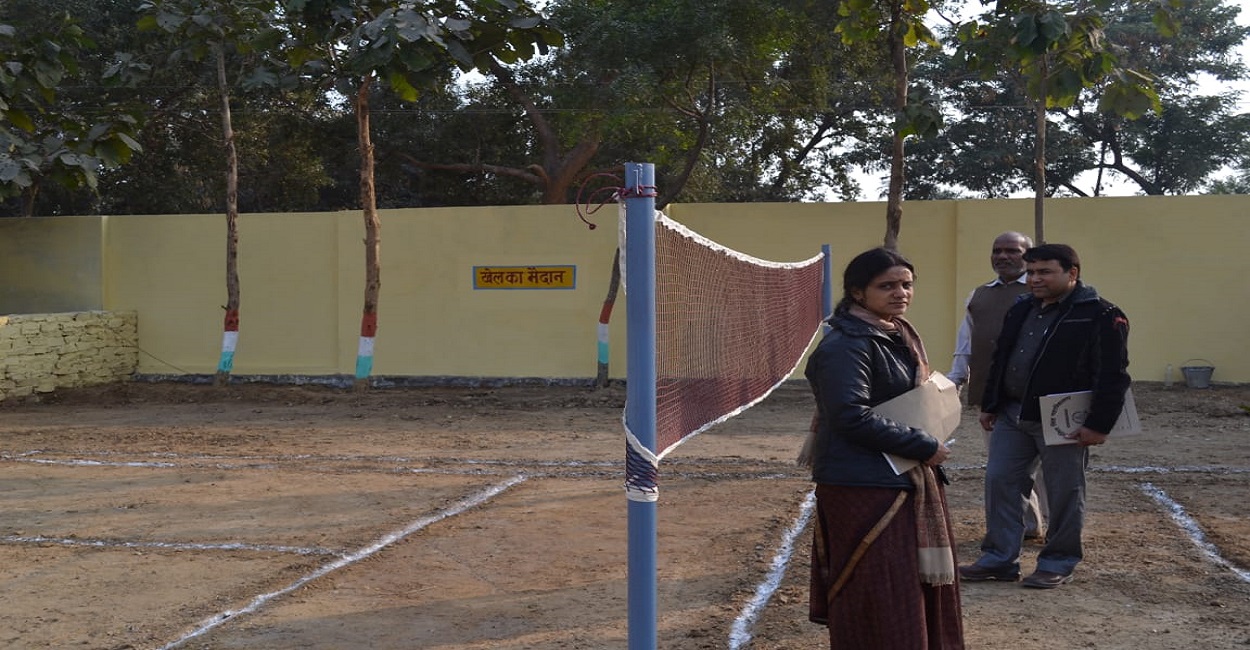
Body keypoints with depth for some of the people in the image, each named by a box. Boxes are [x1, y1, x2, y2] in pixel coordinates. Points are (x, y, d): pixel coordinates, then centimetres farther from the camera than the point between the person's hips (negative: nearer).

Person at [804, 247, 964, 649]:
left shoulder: (901, 334, 12)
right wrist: (925, 447, -18)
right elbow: (853, 418, -25)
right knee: (879, 600, -4)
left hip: (910, 480, 10)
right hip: (866, 487, -9)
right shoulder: (845, 346, -18)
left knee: (923, 587, 15)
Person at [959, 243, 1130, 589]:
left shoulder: (1101, 316, -11)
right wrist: (989, 405, 15)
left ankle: (1058, 563, 19)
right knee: (999, 481, 6)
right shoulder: (1021, 311, 12)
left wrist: (1099, 424, -18)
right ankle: (999, 558, 15)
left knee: (1064, 492, 5)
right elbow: (1000, 361, 18)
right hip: (1012, 415, 7)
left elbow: (1112, 376, -14)